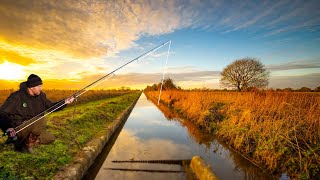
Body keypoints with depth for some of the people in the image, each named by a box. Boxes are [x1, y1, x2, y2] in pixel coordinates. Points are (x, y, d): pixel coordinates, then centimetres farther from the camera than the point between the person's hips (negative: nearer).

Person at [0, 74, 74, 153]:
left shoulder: (41, 96, 0)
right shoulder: (16, 97, -17)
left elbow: (51, 106, 7)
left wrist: (65, 102, -10)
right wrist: (8, 128, -36)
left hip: (32, 128, 5)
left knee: (50, 138, -7)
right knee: (41, 121, -31)